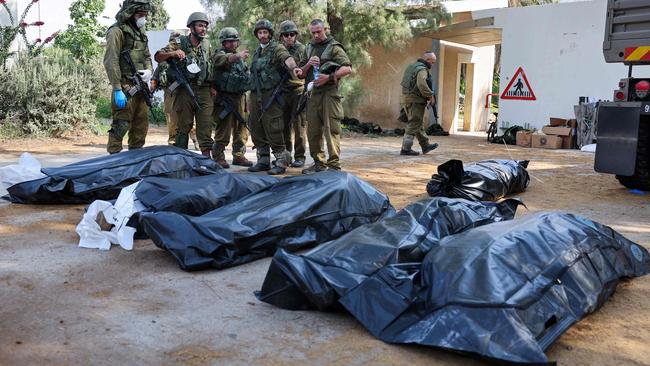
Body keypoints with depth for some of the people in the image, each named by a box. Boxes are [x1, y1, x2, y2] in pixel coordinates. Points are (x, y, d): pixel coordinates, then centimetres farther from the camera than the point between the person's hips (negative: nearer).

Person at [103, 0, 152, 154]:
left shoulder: (141, 31, 16)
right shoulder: (117, 31, -9)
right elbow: (110, 62, -15)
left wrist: (149, 70, 2)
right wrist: (117, 90, -20)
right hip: (125, 87, -8)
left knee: (141, 126, 12)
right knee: (121, 126, -8)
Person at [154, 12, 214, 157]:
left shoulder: (207, 45, 13)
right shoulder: (179, 43, 0)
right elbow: (158, 57, -4)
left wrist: (212, 86, 10)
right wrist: (172, 53, -23)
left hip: (204, 91, 3)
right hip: (184, 90, -3)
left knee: (206, 125, -2)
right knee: (183, 126, 2)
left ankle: (207, 156, 1)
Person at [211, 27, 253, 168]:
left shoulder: (240, 58, 18)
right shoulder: (220, 54, -4)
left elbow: (247, 75, 31)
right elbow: (222, 60, -30)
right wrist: (237, 56, -48)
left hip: (239, 97, 7)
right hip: (224, 98, -7)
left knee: (241, 129, 9)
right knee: (223, 131, -6)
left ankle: (239, 156, 19)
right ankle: (218, 158, 3)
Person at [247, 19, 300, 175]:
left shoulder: (277, 48, -4)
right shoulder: (257, 52, 19)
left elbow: (287, 58, -26)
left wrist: (293, 67, -49)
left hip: (270, 95, -8)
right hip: (255, 95, 8)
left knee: (272, 129, -11)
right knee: (256, 129, 9)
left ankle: (281, 161, -3)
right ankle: (263, 161, 19)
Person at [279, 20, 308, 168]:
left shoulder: (302, 49, 0)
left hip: (298, 91, -4)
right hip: (283, 92, 4)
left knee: (299, 124, -6)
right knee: (284, 124, 7)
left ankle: (300, 156, 0)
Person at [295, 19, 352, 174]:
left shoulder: (334, 47, 1)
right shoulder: (309, 48, 19)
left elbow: (348, 68, -8)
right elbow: (301, 74, 20)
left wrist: (329, 77, -17)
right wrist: (308, 64, -1)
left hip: (329, 92, -6)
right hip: (313, 93, 6)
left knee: (331, 129, -9)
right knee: (313, 130, 7)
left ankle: (334, 164, -7)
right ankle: (319, 163, 16)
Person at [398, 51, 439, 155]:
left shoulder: (411, 67, 18)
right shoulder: (422, 69, -12)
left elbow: (404, 83, 20)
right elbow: (422, 85, -29)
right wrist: (430, 96, -16)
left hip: (406, 98, 10)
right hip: (415, 100, -10)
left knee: (419, 124, 18)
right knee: (414, 125, -5)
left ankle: (425, 145, 27)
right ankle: (406, 149, -6)